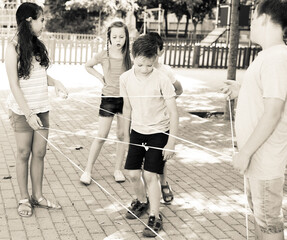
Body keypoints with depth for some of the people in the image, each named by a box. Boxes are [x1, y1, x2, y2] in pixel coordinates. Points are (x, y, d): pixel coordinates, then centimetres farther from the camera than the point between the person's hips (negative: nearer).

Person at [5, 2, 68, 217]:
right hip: (23, 110, -5)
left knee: (40, 153, 9)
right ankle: (24, 199, 19)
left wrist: (55, 82, -4)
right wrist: (28, 113, -19)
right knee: (24, 154, 6)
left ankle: (37, 196, 22)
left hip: (42, 108, 5)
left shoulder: (38, 46, 7)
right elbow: (14, 85, -14)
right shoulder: (14, 48, -11)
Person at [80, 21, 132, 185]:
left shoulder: (129, 56, -4)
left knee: (122, 135, 8)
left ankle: (118, 169, 22)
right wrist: (101, 77, 3)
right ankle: (88, 170, 14)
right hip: (108, 99, -1)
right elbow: (88, 66, 13)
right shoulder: (103, 56, -5)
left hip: (125, 98, 1)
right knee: (102, 136, 1)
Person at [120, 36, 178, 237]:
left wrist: (171, 142, -17)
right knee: (133, 173, 5)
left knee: (150, 174, -9)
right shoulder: (126, 78, -7)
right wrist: (126, 133, 14)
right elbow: (127, 107, 7)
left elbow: (173, 113, -15)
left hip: (158, 132, -4)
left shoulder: (162, 79, -19)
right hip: (137, 131, 4)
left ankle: (155, 217, 6)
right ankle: (141, 201, 35)